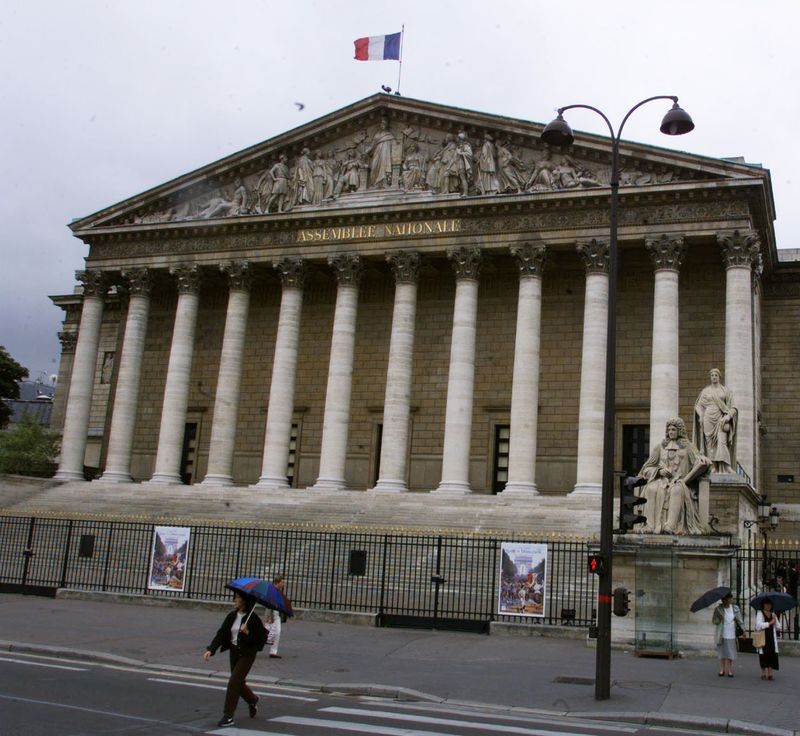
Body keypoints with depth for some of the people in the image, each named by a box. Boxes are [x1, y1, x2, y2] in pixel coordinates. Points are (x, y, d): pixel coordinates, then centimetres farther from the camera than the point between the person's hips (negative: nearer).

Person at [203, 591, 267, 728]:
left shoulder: (253, 619, -15)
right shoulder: (232, 616, 1)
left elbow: (260, 639, -15)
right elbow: (221, 633, -3)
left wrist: (247, 633, -28)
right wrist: (210, 649, -13)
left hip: (247, 654, -6)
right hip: (234, 652, 6)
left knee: (234, 682, -12)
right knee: (238, 682, 16)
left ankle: (228, 716, -3)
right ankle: (253, 701, 45)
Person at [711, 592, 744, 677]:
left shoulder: (735, 608, 2)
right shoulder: (718, 609, -3)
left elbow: (740, 620, 3)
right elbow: (713, 621, -2)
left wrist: (743, 630, -6)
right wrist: (719, 619, -21)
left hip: (731, 635, 1)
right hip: (721, 634, -1)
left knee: (730, 652, 1)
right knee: (722, 652, 4)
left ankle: (730, 670, 9)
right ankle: (722, 669, 12)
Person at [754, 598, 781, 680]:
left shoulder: (773, 615, 16)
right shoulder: (760, 613, -1)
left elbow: (778, 627, 14)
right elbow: (759, 625, -15)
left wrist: (775, 620, -1)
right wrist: (770, 623, -12)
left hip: (771, 638, 5)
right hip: (762, 637, -5)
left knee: (772, 654, -2)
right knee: (763, 655, -1)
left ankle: (770, 673, 2)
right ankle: (763, 673, 8)